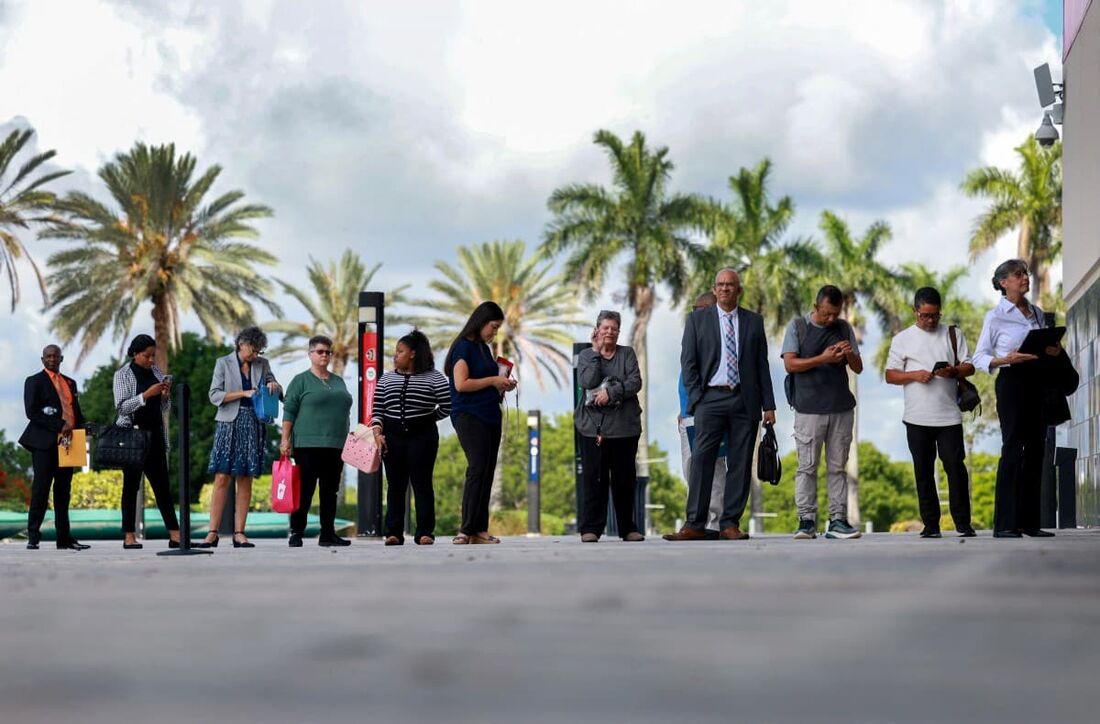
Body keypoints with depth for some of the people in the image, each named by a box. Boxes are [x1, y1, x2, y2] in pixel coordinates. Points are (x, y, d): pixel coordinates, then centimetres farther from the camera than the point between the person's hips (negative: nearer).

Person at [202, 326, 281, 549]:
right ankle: (213, 533, -8)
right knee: (221, 478, -8)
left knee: (245, 480, 2)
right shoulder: (224, 363, 3)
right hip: (229, 423, -3)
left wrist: (273, 386, -4)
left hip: (253, 425, 3)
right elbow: (214, 395, -4)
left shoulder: (262, 364, 12)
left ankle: (239, 533, 4)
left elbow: (279, 393, 19)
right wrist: (243, 393, -13)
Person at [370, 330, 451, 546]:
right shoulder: (386, 379, 11)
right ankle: (393, 533, 5)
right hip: (392, 437, 3)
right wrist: (377, 432, -5)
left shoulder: (434, 378, 0)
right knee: (395, 485, 3)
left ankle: (424, 532, -2)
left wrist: (426, 419, 9)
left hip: (422, 436, -3)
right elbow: (377, 410, 9)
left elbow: (446, 407, 2)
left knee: (422, 483, -4)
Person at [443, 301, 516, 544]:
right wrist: (493, 380, -11)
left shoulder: (484, 348, 18)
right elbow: (461, 384, -17)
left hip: (490, 416, 9)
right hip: (469, 416, -9)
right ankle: (467, 529, -17)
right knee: (477, 468, -17)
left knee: (487, 472, 4)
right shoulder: (463, 347, -7)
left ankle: (479, 530, 5)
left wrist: (502, 386, 9)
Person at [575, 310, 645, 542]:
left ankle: (627, 527, 11)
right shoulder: (586, 356, 10)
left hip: (624, 426, 1)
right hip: (593, 426, -1)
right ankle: (591, 528, -2)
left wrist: (611, 392, -16)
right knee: (594, 478, -5)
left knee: (625, 478, 3)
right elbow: (587, 382, -8)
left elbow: (635, 382, -3)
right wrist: (596, 353, -6)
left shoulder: (627, 354, 11)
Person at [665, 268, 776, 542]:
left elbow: (762, 365, 11)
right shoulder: (698, 319, 9)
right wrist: (696, 396, -4)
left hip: (745, 400, 2)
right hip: (711, 398, -2)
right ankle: (695, 524, -8)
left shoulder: (754, 321, 12)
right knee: (702, 460, -8)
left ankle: (730, 524, 5)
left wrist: (768, 404, 5)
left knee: (740, 464, 1)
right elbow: (688, 361, 6)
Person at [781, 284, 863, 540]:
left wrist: (850, 355, -9)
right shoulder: (797, 327, 3)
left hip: (841, 408, 3)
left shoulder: (844, 328, 12)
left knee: (837, 467, 4)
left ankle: (837, 520, 6)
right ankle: (806, 521, 0)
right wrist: (822, 359, -16)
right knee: (807, 467, -3)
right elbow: (790, 364, -6)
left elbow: (858, 368, 14)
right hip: (809, 409, -3)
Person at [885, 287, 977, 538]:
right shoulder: (902, 339, 9)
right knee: (923, 471, 4)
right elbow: (890, 375, 6)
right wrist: (915, 375, -12)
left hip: (949, 416, 0)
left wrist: (953, 372, -12)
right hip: (917, 418, 0)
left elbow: (969, 367, 9)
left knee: (955, 466, -6)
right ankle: (930, 524, 9)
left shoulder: (953, 335, 11)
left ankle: (963, 523, -3)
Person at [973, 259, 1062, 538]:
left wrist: (1054, 352, -1)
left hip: (1038, 382, 6)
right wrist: (1006, 360, -20)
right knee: (1013, 449, -11)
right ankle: (1004, 523, -11)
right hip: (1012, 380, -6)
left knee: (1035, 449, 4)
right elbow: (979, 357, -2)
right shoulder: (995, 316, -3)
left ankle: (1029, 521, 9)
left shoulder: (1037, 313, 14)